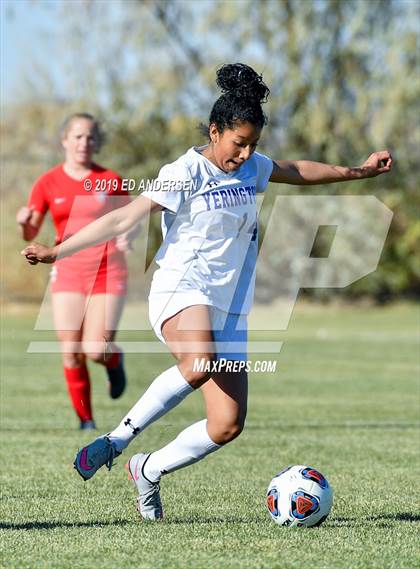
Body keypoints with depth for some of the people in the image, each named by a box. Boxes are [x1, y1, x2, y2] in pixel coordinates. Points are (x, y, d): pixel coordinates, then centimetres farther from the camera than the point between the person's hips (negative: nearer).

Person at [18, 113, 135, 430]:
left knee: (96, 350, -13)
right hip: (68, 272, 1)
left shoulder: (110, 180, 1)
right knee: (71, 352, -6)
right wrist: (25, 222, -18)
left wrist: (127, 235, -11)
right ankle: (86, 421, 9)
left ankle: (115, 359, 24)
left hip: (108, 272, -1)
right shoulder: (48, 183, 2)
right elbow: (30, 235, 5)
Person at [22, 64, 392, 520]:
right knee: (198, 363, -41)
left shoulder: (252, 168, 12)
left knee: (227, 426, -5)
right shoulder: (184, 173, -8)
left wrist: (358, 171, 40)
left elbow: (300, 171, 32)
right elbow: (124, 218, -13)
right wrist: (56, 251, -20)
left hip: (228, 309, 7)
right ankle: (118, 438, -22)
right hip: (181, 292, -7)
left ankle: (148, 470, 17)